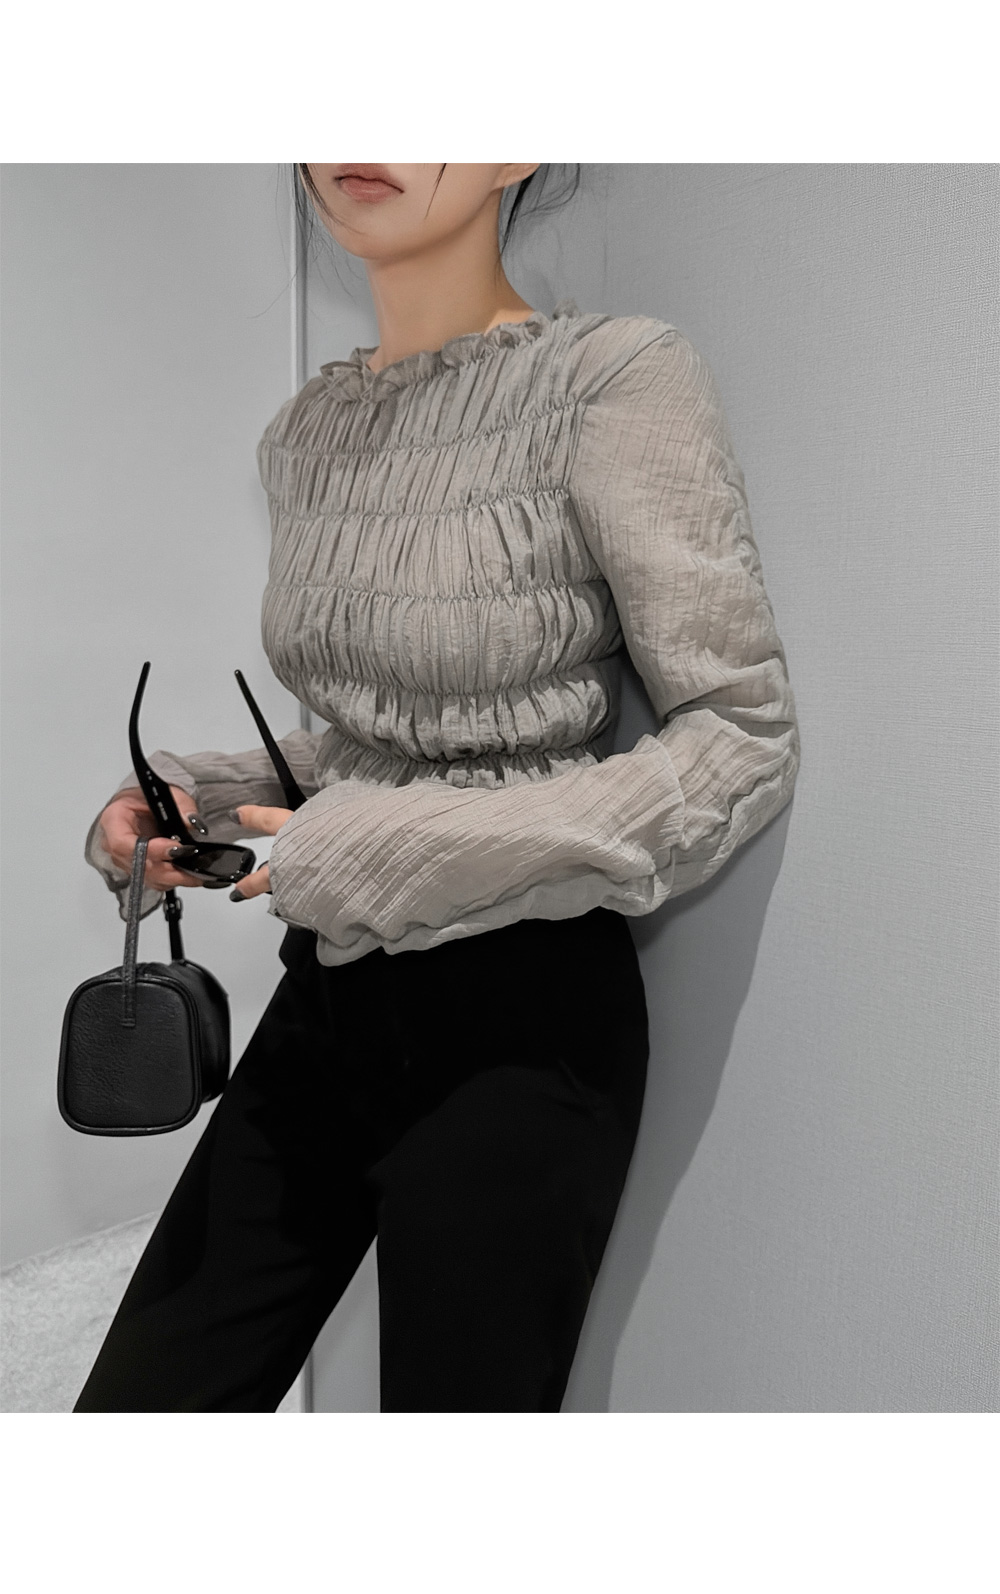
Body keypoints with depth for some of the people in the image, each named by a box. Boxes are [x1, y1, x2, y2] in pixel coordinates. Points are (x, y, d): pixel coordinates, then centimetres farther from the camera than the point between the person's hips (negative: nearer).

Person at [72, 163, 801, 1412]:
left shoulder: (615, 375, -12)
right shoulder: (305, 432, 9)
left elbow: (743, 738, -14)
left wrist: (419, 852, -21)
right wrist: (196, 796, 0)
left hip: (522, 1019, -6)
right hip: (326, 995, 6)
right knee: (135, 1404, 14)